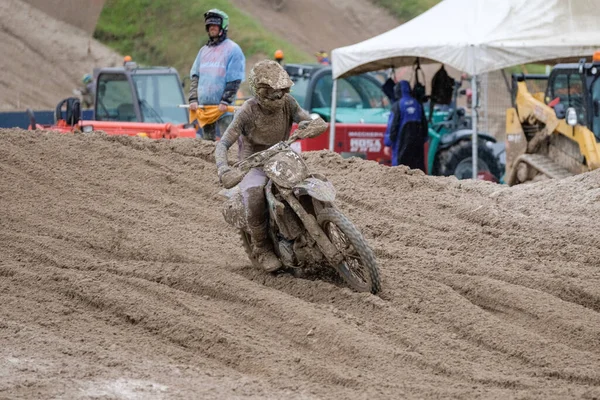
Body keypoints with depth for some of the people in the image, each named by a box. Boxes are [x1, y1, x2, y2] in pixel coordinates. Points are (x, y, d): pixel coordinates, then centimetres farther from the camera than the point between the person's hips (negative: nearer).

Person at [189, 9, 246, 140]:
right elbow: (195, 77, 15)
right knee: (207, 140, 10)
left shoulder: (232, 49, -2)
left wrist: (225, 101, -16)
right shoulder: (204, 50, 17)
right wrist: (193, 99, 2)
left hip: (223, 107, -6)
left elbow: (234, 81, -8)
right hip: (204, 105, 6)